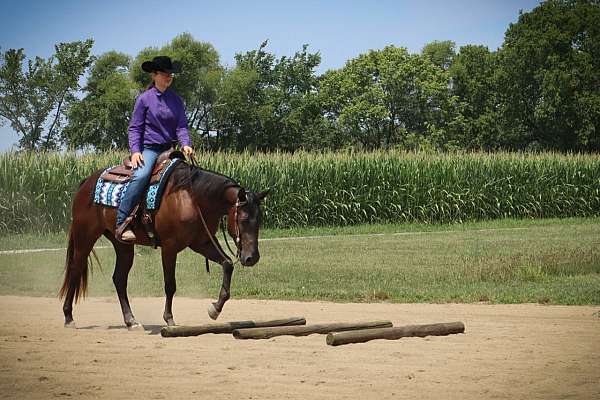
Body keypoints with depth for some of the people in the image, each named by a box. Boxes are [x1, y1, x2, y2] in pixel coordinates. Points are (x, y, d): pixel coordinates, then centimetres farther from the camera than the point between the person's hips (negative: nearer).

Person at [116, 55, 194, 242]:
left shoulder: (176, 100, 11)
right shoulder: (144, 99, 1)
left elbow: (181, 126, 7)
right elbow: (134, 128, 1)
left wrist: (185, 144, -13)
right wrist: (135, 151, -13)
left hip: (169, 149, 6)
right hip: (149, 148, -5)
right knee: (141, 176, -32)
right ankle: (121, 224, -34)